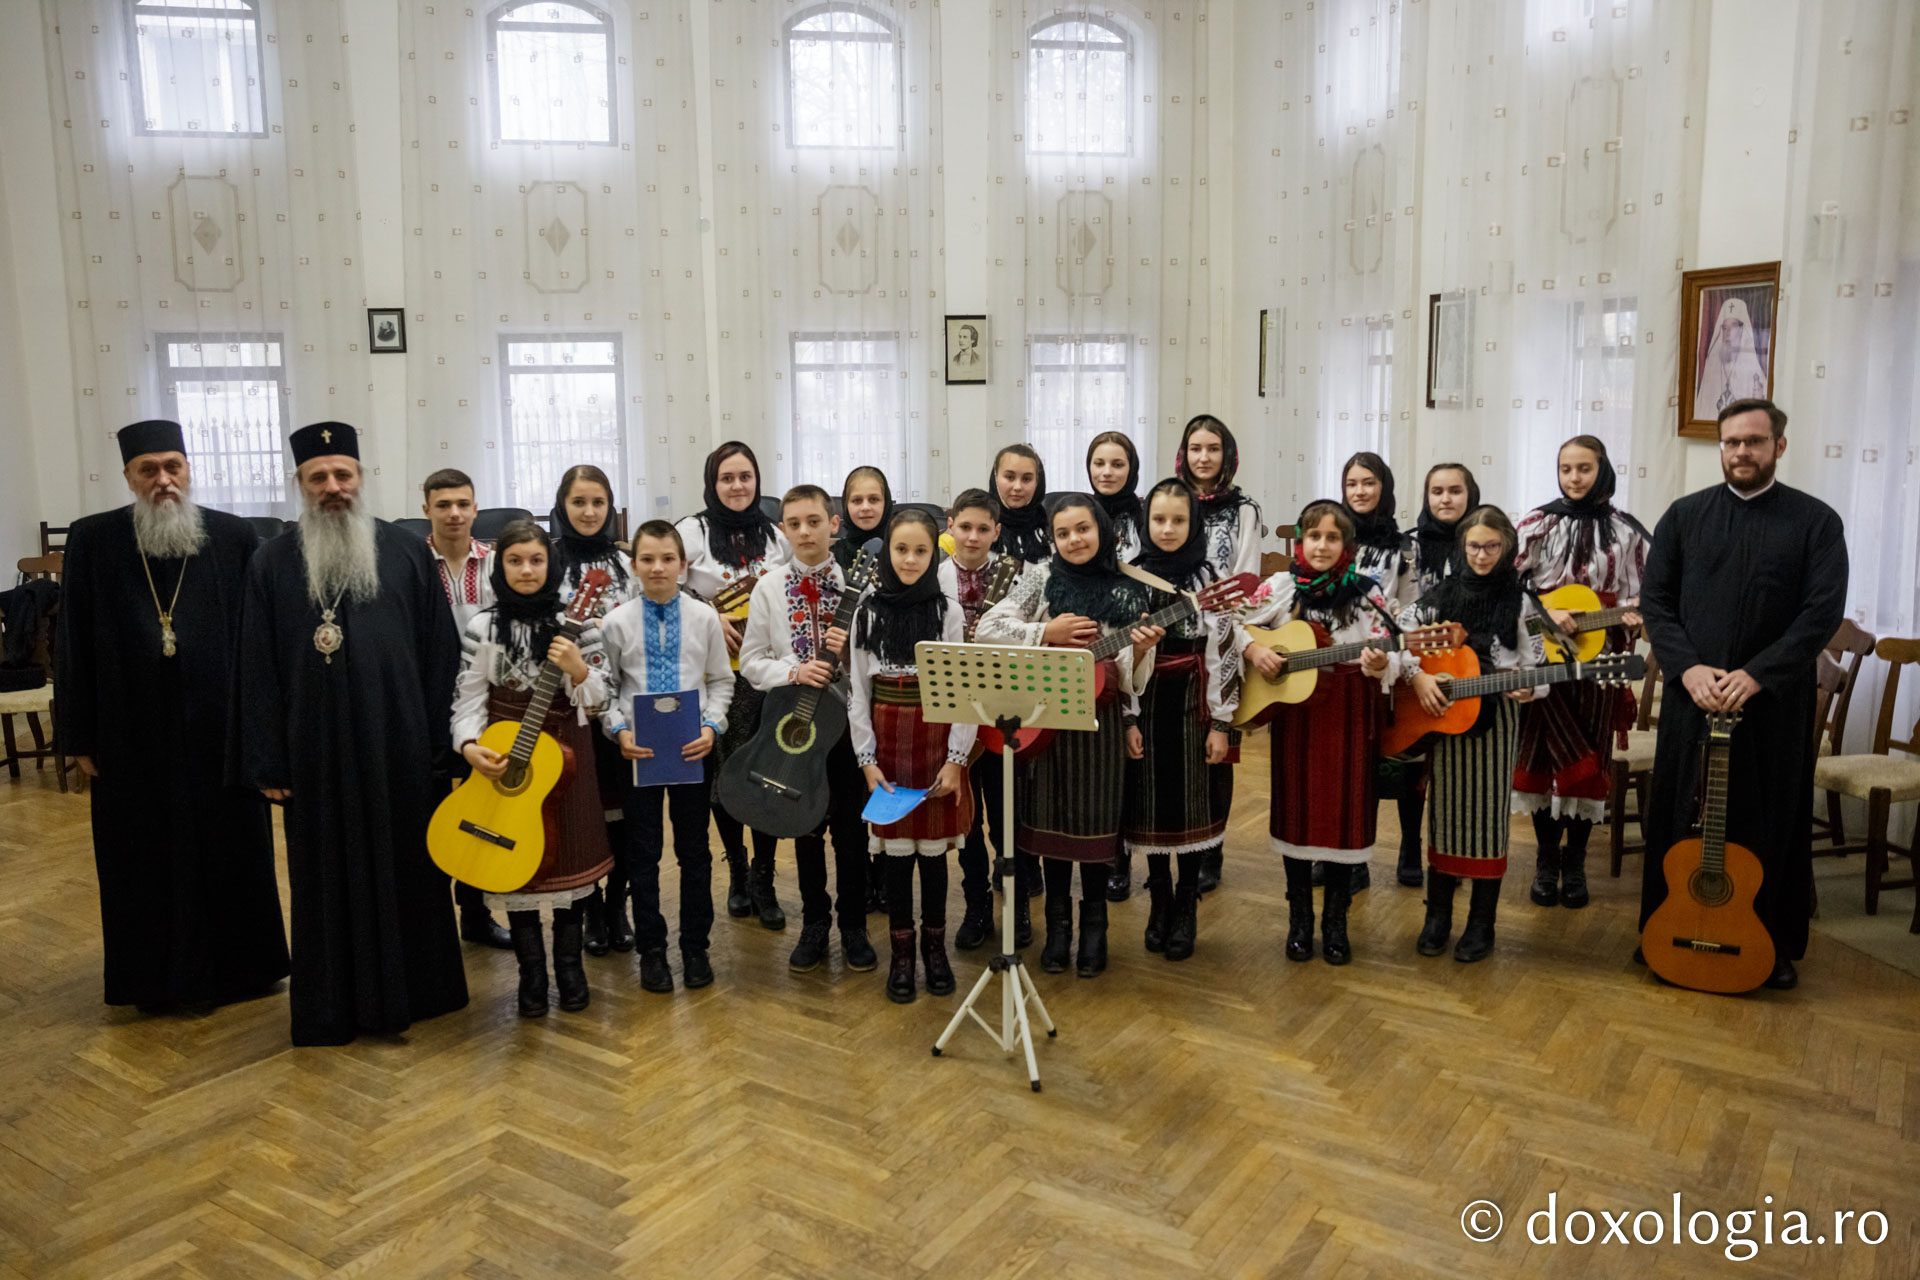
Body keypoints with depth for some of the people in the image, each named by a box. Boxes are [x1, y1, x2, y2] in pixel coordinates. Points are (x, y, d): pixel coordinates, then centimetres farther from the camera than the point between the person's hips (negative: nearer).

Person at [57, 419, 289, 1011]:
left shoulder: (235, 538, -3)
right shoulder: (91, 540, -2)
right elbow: (74, 646, 0)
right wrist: (80, 736, -1)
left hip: (221, 731, 0)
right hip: (133, 735, 0)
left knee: (234, 848, 11)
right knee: (146, 857, 11)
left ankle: (241, 963, 29)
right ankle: (158, 975, 28)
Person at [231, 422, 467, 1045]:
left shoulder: (407, 554, 2)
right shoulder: (273, 565, 4)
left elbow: (441, 655, 1)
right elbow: (256, 668, 3)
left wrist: (442, 745, -3)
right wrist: (266, 763, -2)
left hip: (400, 748, 0)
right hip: (316, 753, 0)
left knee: (407, 869, 10)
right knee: (327, 879, 9)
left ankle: (411, 990, 26)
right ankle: (332, 1006, 23)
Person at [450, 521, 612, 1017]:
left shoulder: (575, 622, -2)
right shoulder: (482, 627, -1)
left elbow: (599, 701, -2)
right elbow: (468, 698, -1)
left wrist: (578, 669, -21)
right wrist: (469, 747, -18)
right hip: (505, 759, 0)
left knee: (570, 859, 7)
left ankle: (569, 966, 24)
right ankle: (531, 974, 19)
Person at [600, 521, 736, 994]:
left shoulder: (704, 617, -2)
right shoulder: (617, 622, -2)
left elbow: (721, 681, 3)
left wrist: (712, 727, -12)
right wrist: (619, 730, -13)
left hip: (693, 746, 0)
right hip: (637, 748, 0)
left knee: (694, 850, 10)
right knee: (643, 852, 9)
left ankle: (695, 947, 24)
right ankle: (651, 950, 23)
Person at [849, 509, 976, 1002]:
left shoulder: (948, 611, -1)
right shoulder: (869, 611, 2)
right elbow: (857, 690, 3)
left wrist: (956, 758, -9)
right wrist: (867, 758, -2)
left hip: (936, 741, -1)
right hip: (887, 743, 1)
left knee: (933, 846, 7)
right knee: (896, 849, 6)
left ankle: (934, 945, 23)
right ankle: (901, 951, 18)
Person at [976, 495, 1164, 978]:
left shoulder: (1126, 592, 0)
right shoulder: (1041, 579, 0)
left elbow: (1130, 677, 0)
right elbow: (985, 628, -6)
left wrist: (1140, 648, -21)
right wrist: (1047, 632, -12)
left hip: (1100, 721, 0)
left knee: (1095, 820, 6)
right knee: (1052, 818, 8)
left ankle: (1094, 927, 22)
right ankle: (1058, 924, 24)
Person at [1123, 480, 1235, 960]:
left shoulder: (1208, 579, -3)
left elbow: (1223, 654, -4)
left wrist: (1220, 723, -7)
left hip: (1192, 705, -1)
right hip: (1146, 703, 1)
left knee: (1192, 806, 3)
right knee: (1149, 804, 6)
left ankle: (1185, 910, 17)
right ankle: (1159, 903, 23)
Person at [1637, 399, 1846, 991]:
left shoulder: (1815, 521, 1)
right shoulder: (1684, 515, 7)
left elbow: (1823, 610, -8)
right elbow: (1654, 598, 3)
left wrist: (1757, 674, -17)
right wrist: (1688, 667, -11)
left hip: (1775, 703, -1)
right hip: (1693, 696, 2)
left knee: (1772, 824, 6)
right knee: (1680, 819, 8)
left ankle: (1774, 946, 21)